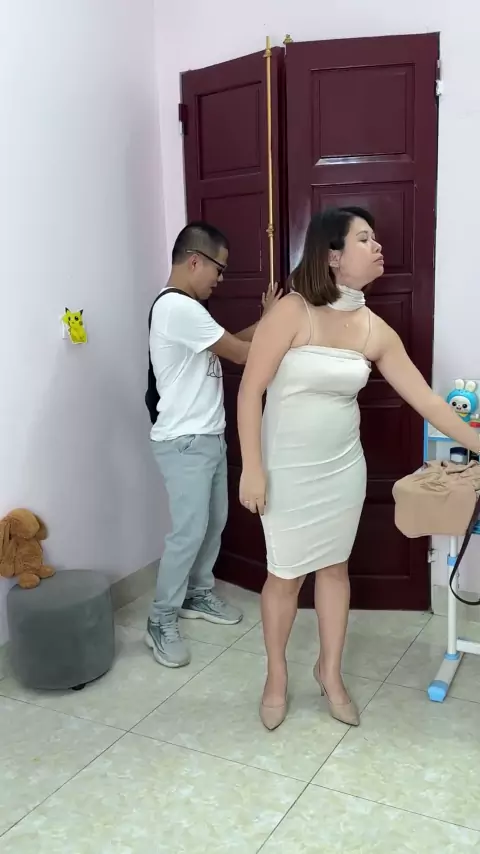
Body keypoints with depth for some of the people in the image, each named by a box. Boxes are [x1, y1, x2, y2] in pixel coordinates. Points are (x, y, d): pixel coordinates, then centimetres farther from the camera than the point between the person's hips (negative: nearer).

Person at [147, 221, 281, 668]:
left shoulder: (186, 307, 14)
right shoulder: (178, 307, -21)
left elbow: (229, 344, 18)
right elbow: (241, 354, -17)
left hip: (208, 436, 10)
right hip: (185, 442, -10)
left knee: (214, 521, 17)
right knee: (189, 531, -6)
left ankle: (198, 595, 34)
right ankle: (161, 622, 8)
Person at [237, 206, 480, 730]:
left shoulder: (375, 331, -3)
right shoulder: (291, 313, -17)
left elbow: (426, 400, 2)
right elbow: (250, 391, -16)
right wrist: (252, 468, -18)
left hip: (343, 467, 5)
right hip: (288, 469, -4)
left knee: (335, 567, 15)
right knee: (285, 574, 7)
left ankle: (330, 671, 36)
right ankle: (276, 675, 31)